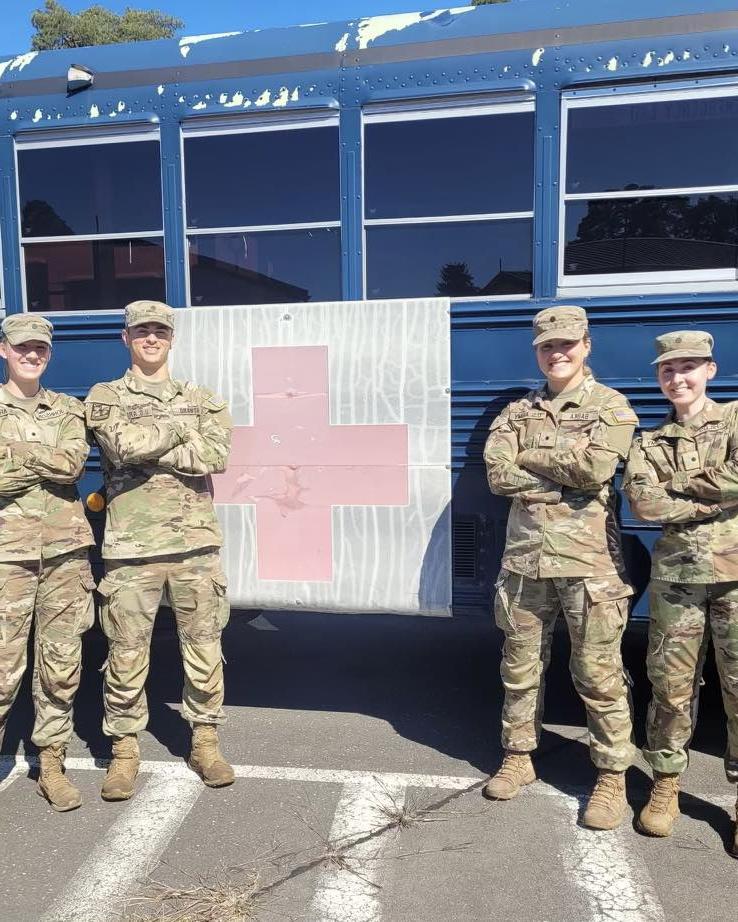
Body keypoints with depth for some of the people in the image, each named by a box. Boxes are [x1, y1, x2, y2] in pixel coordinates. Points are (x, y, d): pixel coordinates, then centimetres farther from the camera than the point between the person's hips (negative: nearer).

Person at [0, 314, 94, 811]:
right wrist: (47, 463, -9)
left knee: (62, 664, 7)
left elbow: (74, 464, -7)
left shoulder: (69, 410, 12)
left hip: (66, 550, 2)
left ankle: (52, 761, 21)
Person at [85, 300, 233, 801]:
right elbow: (123, 443, -14)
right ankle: (125, 749, 22)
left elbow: (218, 455, -7)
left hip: (196, 543, 2)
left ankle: (206, 741, 24)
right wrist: (181, 429, -4)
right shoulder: (105, 397, 7)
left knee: (204, 647, 8)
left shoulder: (202, 399, 12)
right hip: (131, 548, -1)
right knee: (127, 653, 5)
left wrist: (146, 451, -9)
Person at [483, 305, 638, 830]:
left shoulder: (611, 407, 2)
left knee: (599, 674, 4)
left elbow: (597, 467, -17)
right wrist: (567, 469, -10)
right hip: (525, 560, 4)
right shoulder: (518, 412, 11)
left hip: (589, 562, -3)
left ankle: (613, 777, 20)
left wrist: (530, 455, -6)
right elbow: (497, 475, -4)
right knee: (521, 667, 14)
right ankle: (518, 758, 31)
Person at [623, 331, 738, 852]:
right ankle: (666, 785, 23)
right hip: (677, 576, 2)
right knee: (672, 685, 8)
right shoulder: (650, 443, 11)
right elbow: (642, 501, -7)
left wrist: (677, 483, -6)